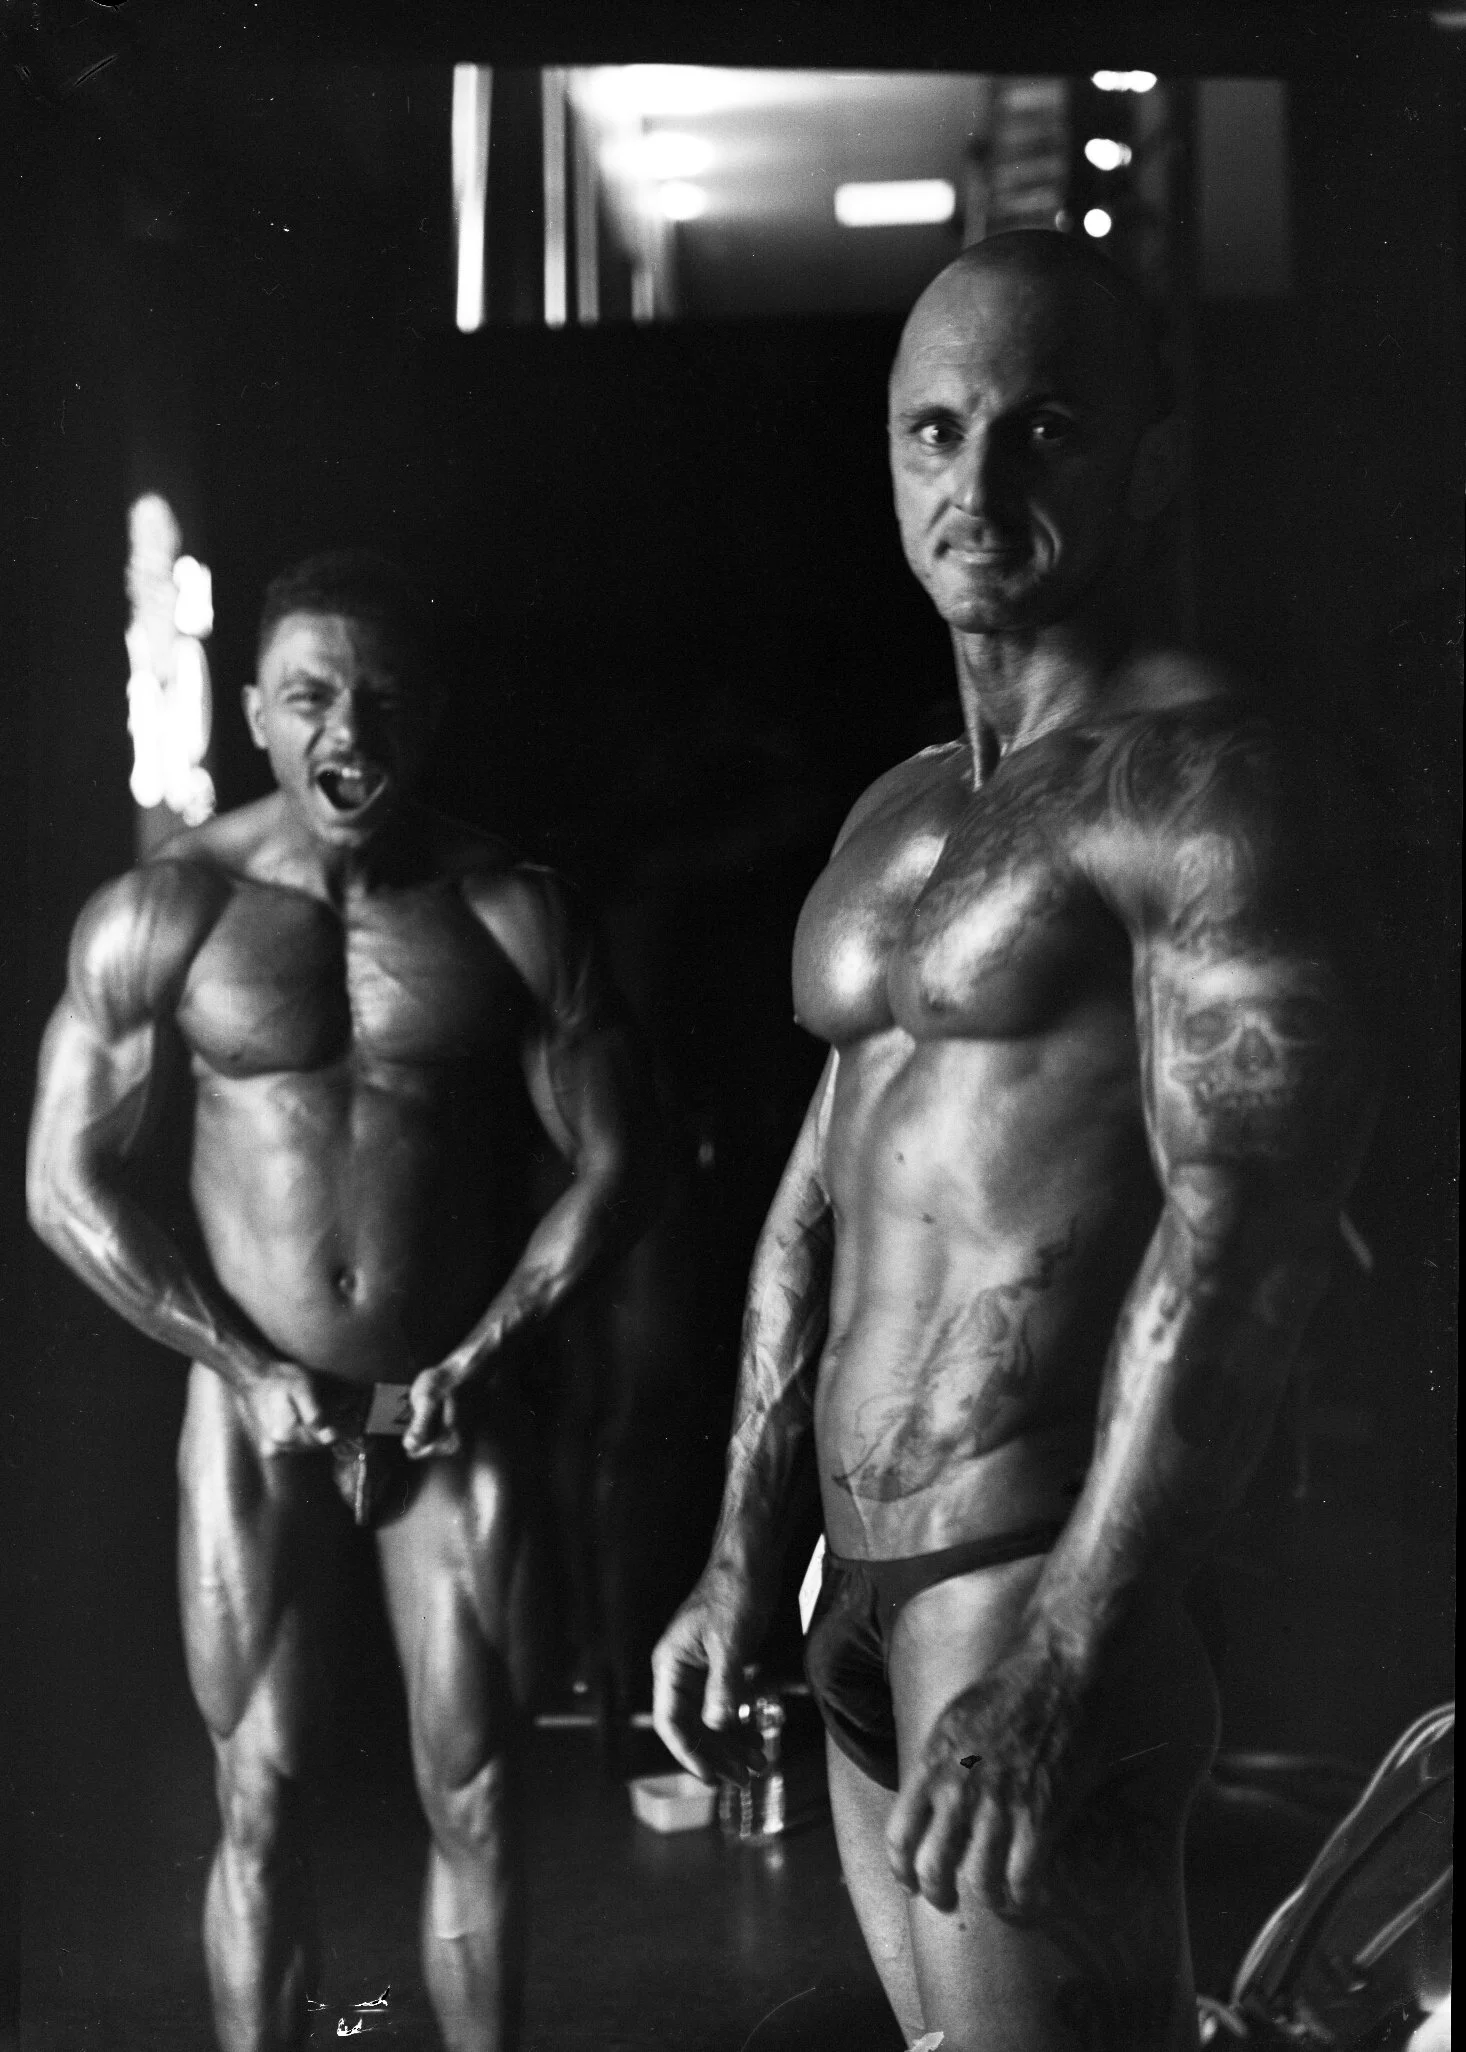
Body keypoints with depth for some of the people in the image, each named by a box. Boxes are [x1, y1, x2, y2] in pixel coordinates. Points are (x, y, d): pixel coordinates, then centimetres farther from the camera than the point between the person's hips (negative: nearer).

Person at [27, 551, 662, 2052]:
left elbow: (615, 1161, 0)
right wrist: (247, 1368, -8)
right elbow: (70, 1184, -3)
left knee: (471, 1797, 5)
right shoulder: (161, 914, -6)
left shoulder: (513, 915, -5)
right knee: (260, 1801, 5)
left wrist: (478, 1353, -8)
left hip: (455, 1410, 0)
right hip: (253, 1411, 0)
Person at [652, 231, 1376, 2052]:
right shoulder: (894, 813, 15)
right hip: (870, 1597, 8)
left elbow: (1250, 1221, -21)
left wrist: (1069, 1657, -26)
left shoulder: (1192, 782, -11)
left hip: (1038, 1588, -8)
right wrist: (740, 1558, 17)